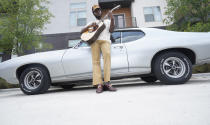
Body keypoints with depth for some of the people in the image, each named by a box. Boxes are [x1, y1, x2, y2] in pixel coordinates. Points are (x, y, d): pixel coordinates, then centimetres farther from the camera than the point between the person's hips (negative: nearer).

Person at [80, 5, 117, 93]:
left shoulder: (107, 21, 28)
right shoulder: (91, 23, 31)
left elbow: (111, 30, 8)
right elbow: (81, 32, 19)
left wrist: (112, 19, -5)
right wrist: (89, 26, 2)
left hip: (105, 40, -1)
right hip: (94, 41, 1)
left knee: (107, 54, -31)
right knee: (96, 61, -17)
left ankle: (107, 82, -31)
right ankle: (99, 85, -23)